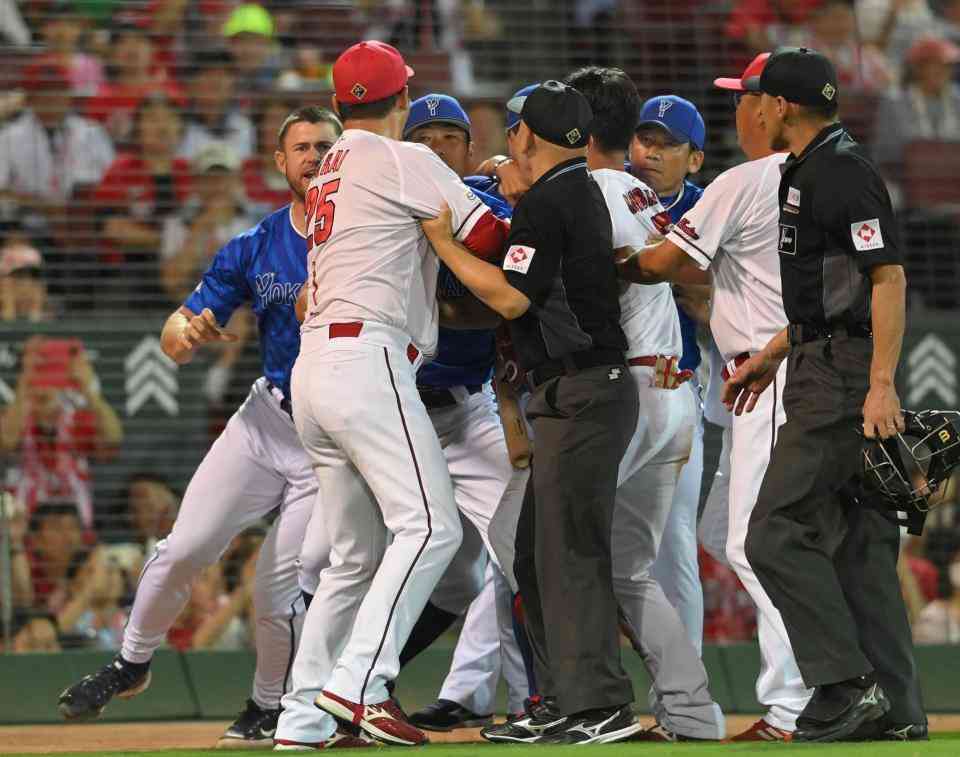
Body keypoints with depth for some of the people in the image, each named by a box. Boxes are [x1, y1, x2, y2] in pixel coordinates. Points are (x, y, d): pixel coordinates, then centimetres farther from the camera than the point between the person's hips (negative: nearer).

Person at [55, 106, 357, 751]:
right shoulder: (253, 249, 2)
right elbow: (176, 336, 2)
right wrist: (188, 333, -23)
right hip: (264, 423, 3)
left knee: (280, 590, -7)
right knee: (184, 549, -8)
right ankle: (131, 664, 15)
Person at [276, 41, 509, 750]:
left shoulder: (330, 172, 24)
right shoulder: (403, 161, -2)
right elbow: (489, 239, -4)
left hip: (314, 367, 9)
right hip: (366, 358, -9)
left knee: (357, 553, 12)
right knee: (429, 526, -15)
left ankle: (302, 720, 9)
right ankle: (359, 684, -26)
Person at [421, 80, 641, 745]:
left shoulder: (546, 205, -14)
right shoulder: (585, 192, 17)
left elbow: (511, 297, -18)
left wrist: (444, 244, -10)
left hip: (581, 393, -11)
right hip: (589, 391, 11)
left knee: (571, 548, -11)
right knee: (539, 549, 15)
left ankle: (601, 706, -14)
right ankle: (563, 699, 18)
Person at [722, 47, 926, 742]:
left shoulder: (843, 173, -14)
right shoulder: (811, 172, 19)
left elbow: (889, 277, -21)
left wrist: (881, 385, -28)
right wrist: (770, 358, 30)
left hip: (843, 382, -11)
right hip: (823, 369, 11)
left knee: (777, 534, -12)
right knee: (860, 542, 9)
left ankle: (846, 686, -13)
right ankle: (897, 711, 10)